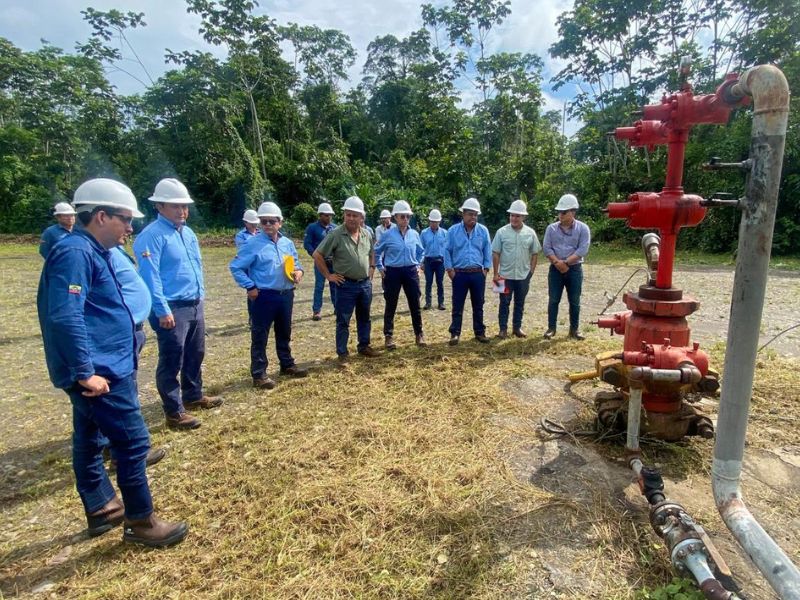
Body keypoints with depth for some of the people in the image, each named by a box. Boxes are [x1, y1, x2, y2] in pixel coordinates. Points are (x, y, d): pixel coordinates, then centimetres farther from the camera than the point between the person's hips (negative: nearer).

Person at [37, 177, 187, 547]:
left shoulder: (93, 251, 13)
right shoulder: (75, 252, -18)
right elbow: (65, 317, -27)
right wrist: (85, 372, -25)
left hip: (100, 368, 10)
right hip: (99, 372, -10)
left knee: (89, 439, 20)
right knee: (133, 442, -2)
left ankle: (101, 509, 36)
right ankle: (141, 522, 12)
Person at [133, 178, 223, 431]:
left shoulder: (188, 233, 13)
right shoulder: (152, 235, -13)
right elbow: (150, 276, -18)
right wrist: (162, 310, -21)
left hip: (195, 306, 9)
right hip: (172, 309, -9)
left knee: (195, 355, 20)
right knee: (172, 362, 1)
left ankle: (194, 396, 38)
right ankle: (174, 412, 13)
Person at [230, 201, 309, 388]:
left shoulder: (288, 243, 7)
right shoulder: (254, 244, -10)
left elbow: (295, 262, 20)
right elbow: (236, 267, -8)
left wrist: (299, 271, -3)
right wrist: (250, 287, -14)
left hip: (286, 295, 6)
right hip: (264, 296, -6)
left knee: (284, 333, 19)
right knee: (260, 337, 1)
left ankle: (287, 365, 34)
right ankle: (259, 374, 11)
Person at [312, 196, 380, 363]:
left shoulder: (367, 234, 4)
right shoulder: (336, 234, -12)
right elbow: (317, 255, -9)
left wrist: (372, 268, 10)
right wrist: (328, 275, -9)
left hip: (365, 283, 5)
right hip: (346, 285, -5)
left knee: (364, 318, 17)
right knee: (343, 321, 3)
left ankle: (364, 346, 33)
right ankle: (342, 353, 14)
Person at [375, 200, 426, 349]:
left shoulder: (414, 234, 3)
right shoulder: (388, 235, -6)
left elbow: (421, 251, 20)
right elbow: (377, 252, 7)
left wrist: (418, 265, 11)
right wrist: (380, 267, 2)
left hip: (411, 272, 3)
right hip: (392, 272, -3)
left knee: (415, 304, 6)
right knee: (391, 305, 4)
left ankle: (419, 334, 19)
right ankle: (389, 336, 16)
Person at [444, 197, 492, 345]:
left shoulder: (483, 231, 4)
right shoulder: (453, 231, 0)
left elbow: (487, 251, 8)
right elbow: (447, 251, 1)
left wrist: (486, 268, 3)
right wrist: (449, 269, -5)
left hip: (478, 274, 2)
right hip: (459, 274, -2)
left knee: (478, 305, 10)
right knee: (457, 306, 3)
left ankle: (480, 332, 21)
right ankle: (455, 333, 11)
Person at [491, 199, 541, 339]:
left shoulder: (530, 233, 1)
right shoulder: (502, 232, -4)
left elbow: (535, 253, 7)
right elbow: (495, 253, -3)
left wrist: (531, 271, 0)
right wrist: (495, 273, -6)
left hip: (523, 275, 2)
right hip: (506, 275, -2)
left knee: (520, 303, 12)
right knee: (504, 303, 4)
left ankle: (517, 327, 23)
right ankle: (503, 329, 13)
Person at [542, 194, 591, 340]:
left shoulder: (583, 228, -2)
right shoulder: (551, 228, 3)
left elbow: (583, 250, -11)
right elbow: (547, 248, -3)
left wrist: (566, 262, -17)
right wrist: (557, 262, -17)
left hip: (575, 269, -1)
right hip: (555, 269, 1)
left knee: (574, 301, 6)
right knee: (553, 300, 3)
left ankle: (574, 329, 18)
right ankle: (551, 328, 13)